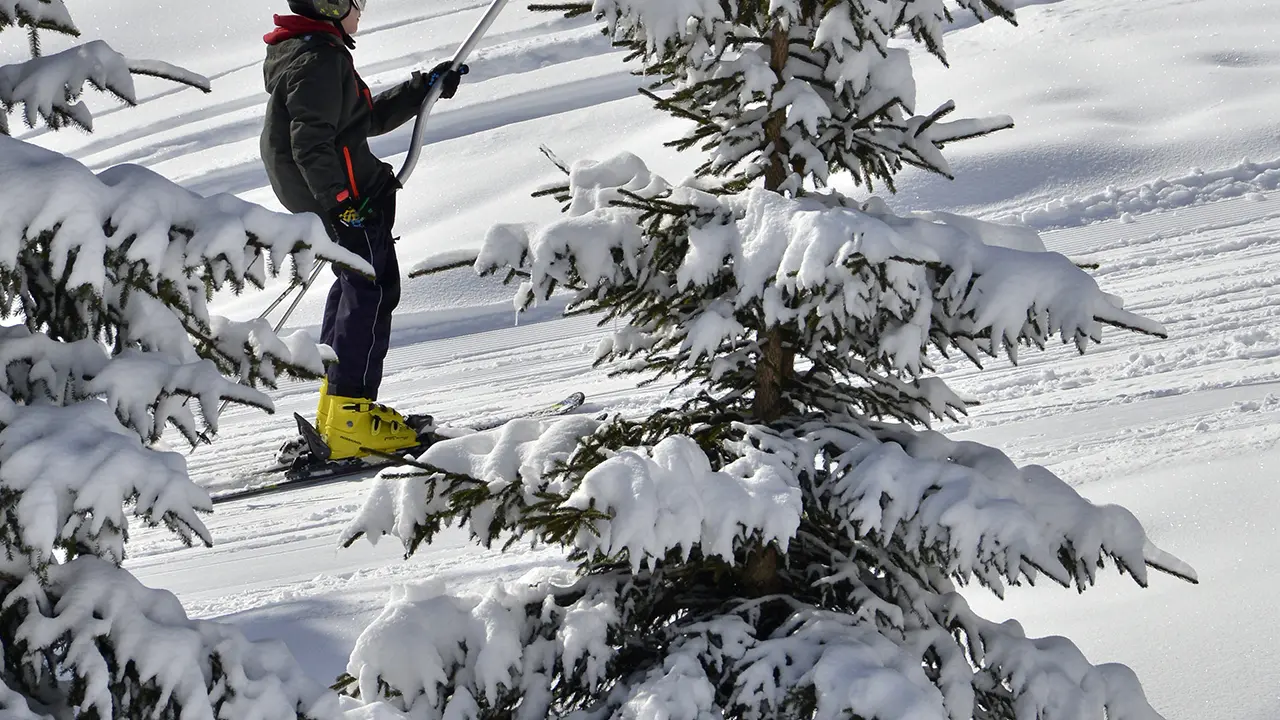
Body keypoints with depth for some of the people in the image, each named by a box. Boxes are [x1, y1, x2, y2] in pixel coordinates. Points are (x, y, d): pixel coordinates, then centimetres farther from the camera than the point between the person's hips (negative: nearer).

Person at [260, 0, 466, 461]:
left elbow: (370, 119, 25)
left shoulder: (319, 55, 19)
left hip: (331, 199, 11)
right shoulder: (318, 59, -15)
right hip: (347, 199, -11)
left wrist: (422, 89, 22)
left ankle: (334, 412, 23)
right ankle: (349, 420, -13)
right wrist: (342, 201, -26)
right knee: (371, 293, -10)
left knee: (353, 287, 19)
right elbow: (310, 143, -23)